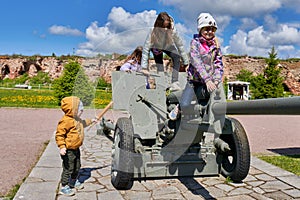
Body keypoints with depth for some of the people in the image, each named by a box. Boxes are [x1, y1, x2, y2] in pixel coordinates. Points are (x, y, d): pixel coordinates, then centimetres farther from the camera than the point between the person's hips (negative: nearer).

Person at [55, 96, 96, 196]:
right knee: (68, 168, -1)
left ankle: (74, 181, 42)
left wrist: (91, 121, 37)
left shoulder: (77, 119, 7)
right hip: (68, 150, -9)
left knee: (77, 167, 22)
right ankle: (64, 187, 14)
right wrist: (62, 147, -29)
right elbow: (59, 134, -23)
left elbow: (83, 123, 32)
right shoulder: (66, 121, -23)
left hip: (76, 149, 9)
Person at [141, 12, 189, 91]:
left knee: (177, 58, -19)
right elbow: (146, 49, -38)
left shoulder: (173, 31, -34)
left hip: (168, 47, 1)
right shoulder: (153, 32, -38)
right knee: (159, 63, -21)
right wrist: (144, 68, -43)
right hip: (156, 48, -1)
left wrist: (186, 62, -28)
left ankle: (175, 83, -13)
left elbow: (180, 46, -27)